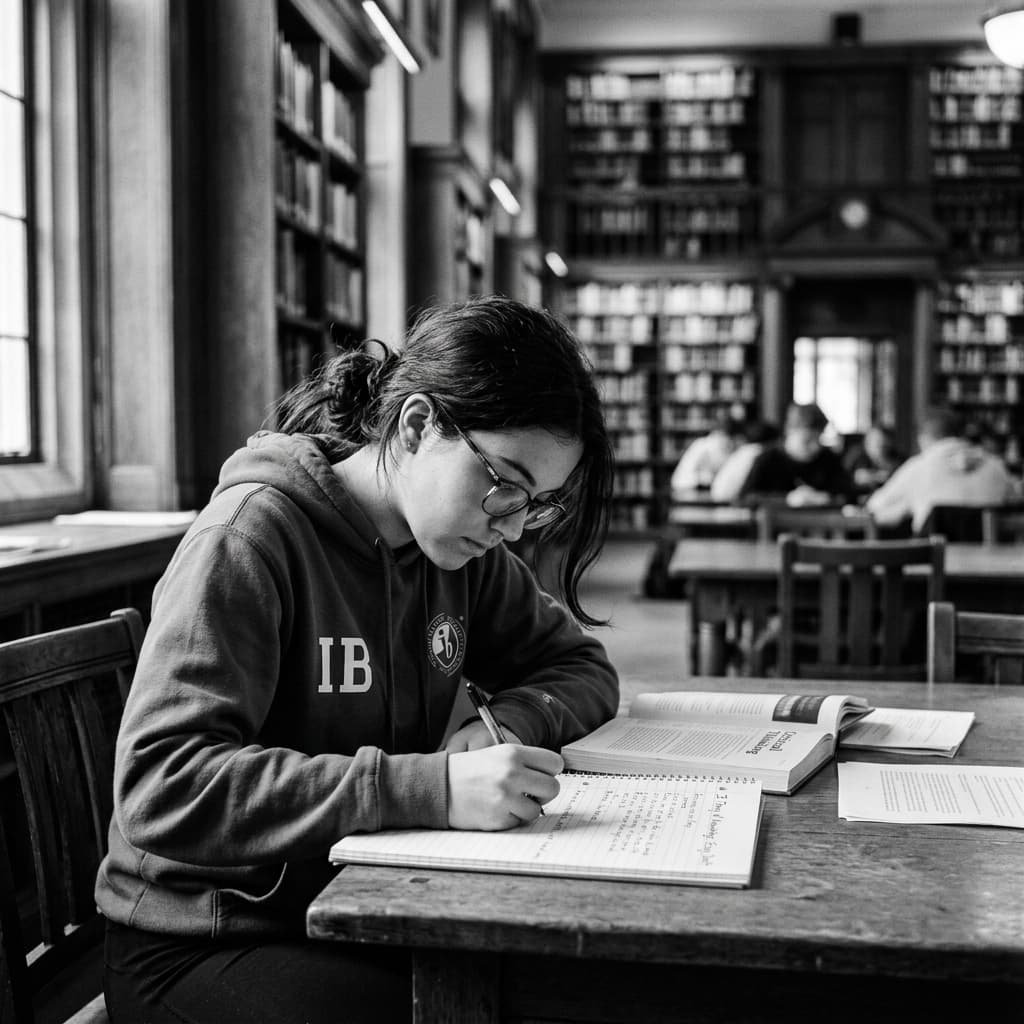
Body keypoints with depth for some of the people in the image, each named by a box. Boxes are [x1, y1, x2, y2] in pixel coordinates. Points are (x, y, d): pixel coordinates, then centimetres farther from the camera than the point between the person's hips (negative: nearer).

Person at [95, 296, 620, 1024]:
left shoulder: (461, 548, 3)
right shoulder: (255, 533, -18)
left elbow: (579, 664, 13)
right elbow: (161, 787, -27)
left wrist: (509, 723, -11)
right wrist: (433, 789, -35)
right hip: (203, 945, -6)